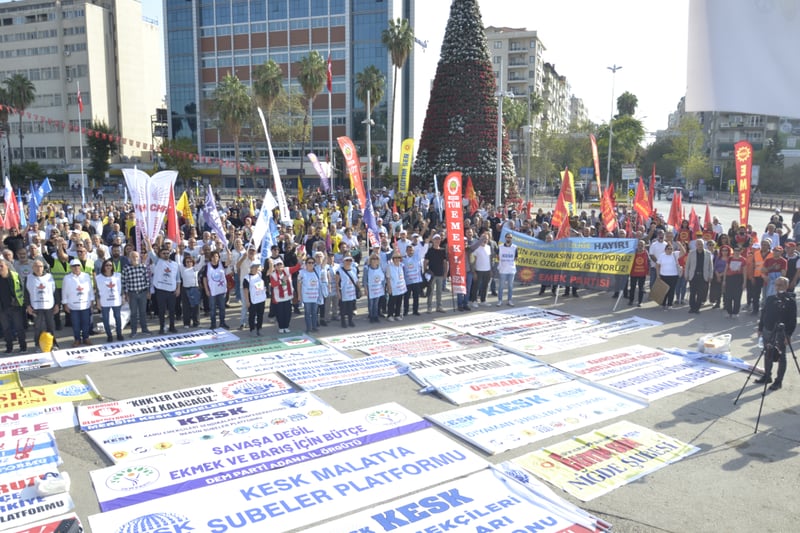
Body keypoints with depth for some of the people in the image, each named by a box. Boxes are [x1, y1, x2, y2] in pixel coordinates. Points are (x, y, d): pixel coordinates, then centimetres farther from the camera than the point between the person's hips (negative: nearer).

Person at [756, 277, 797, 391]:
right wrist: (760, 329, 13)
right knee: (768, 355, 15)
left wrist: (788, 335, -17)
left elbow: (793, 320, -12)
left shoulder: (791, 301, -10)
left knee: (781, 356, 4)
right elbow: (763, 314, 13)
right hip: (767, 331, 6)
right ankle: (767, 376, 28)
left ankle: (779, 381, 11)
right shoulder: (770, 299, 6)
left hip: (781, 334, -6)